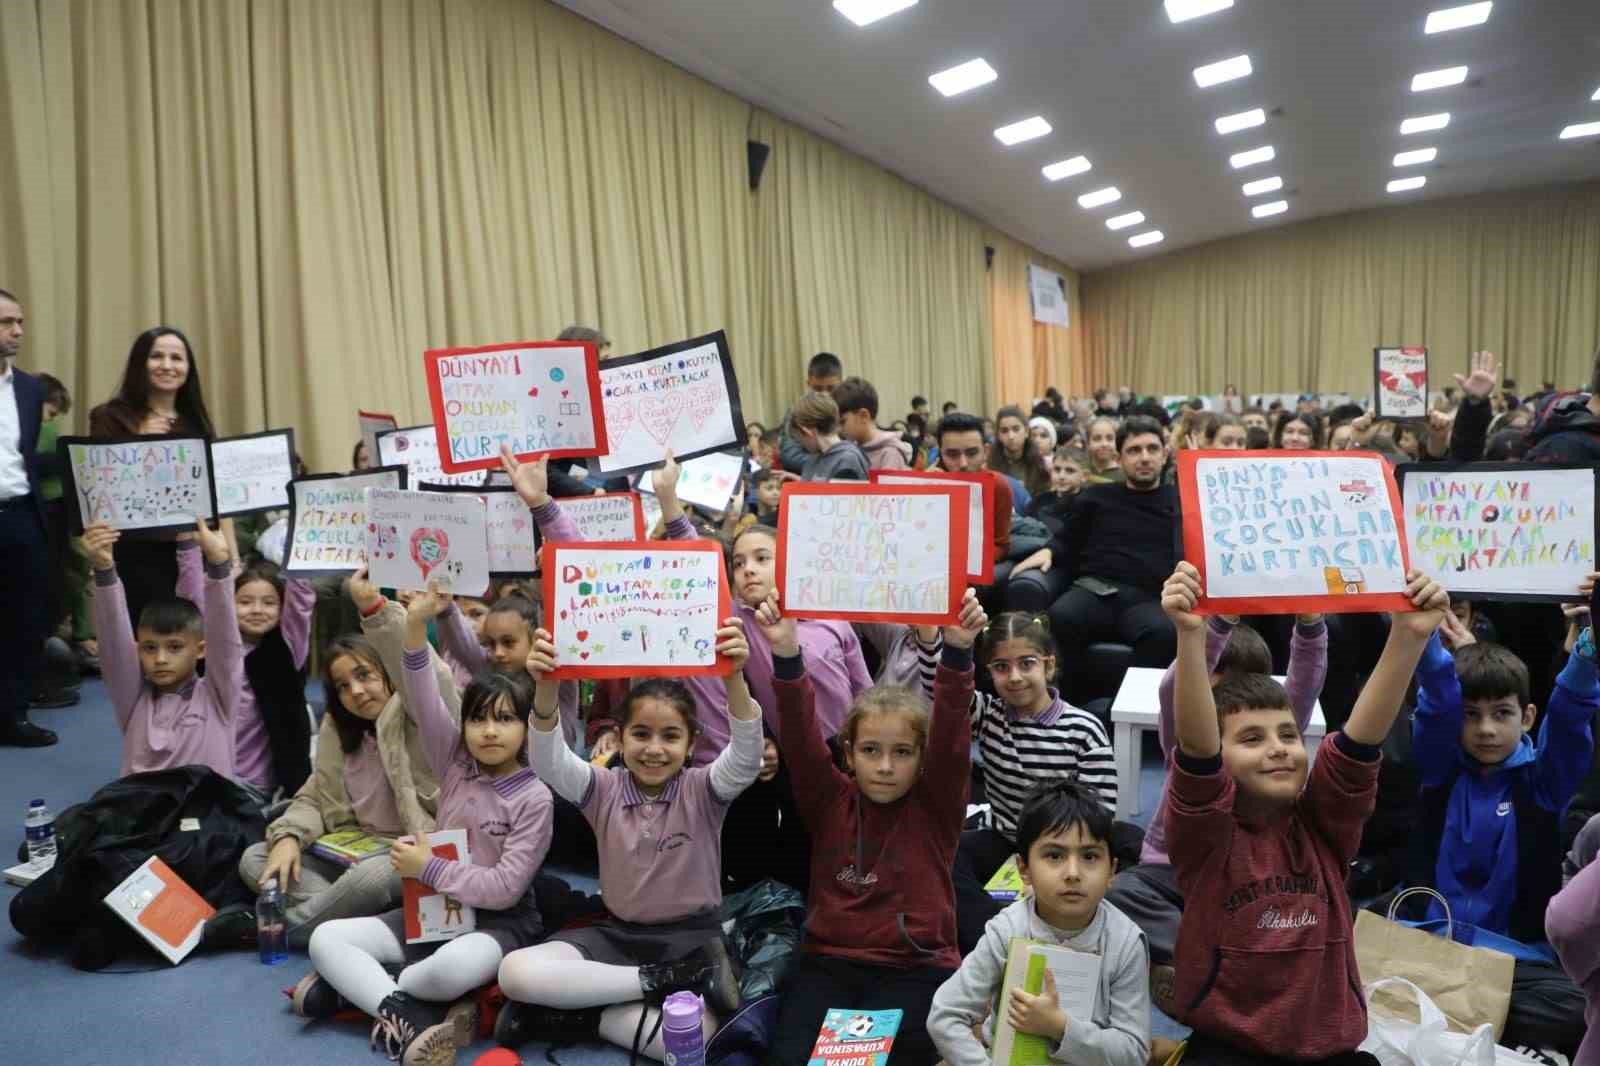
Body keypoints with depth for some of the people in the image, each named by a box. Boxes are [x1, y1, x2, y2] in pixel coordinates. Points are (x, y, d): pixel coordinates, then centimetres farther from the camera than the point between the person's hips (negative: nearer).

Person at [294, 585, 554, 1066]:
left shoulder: (534, 798, -13)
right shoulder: (456, 764, 0)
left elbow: (505, 887, -17)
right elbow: (424, 704, -15)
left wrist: (429, 869, -16)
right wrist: (416, 625, -28)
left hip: (502, 921, -6)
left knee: (453, 968, -39)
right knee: (325, 938, -9)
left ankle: (357, 989, -12)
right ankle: (415, 1018, -25)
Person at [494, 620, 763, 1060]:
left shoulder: (703, 790, -7)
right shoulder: (604, 789, -2)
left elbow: (746, 758, -28)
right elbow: (549, 763, -21)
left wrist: (735, 680, -47)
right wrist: (546, 689, -42)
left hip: (690, 936, -2)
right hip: (616, 932, 3)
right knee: (515, 973, -23)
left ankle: (581, 1015, -9)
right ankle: (660, 980, -18)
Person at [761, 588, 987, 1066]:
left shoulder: (935, 805, 0)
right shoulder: (829, 800, 3)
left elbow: (950, 736, -16)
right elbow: (799, 736, -11)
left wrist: (957, 652, -31)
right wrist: (786, 656, -28)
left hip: (916, 967, -1)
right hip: (828, 961, 2)